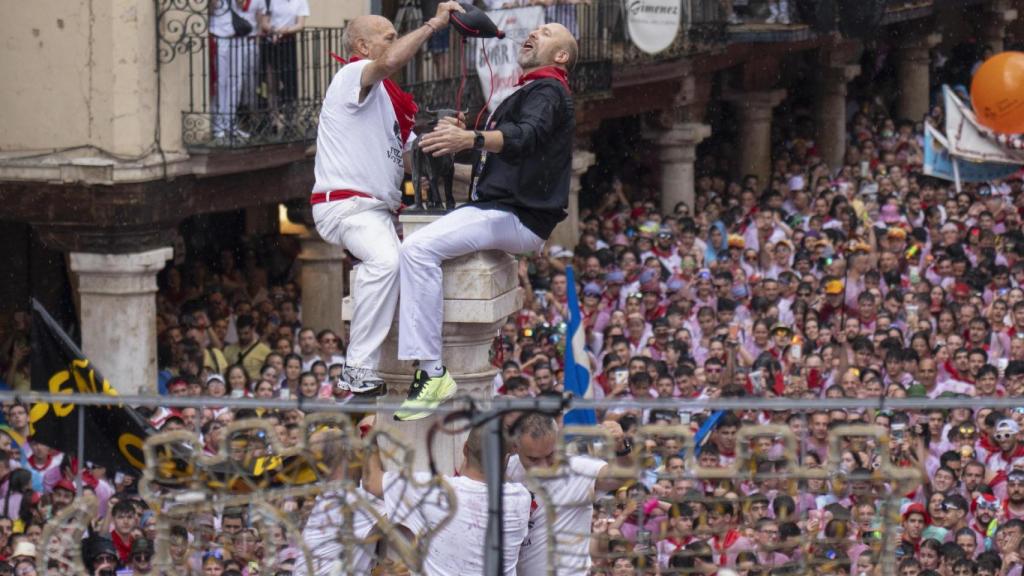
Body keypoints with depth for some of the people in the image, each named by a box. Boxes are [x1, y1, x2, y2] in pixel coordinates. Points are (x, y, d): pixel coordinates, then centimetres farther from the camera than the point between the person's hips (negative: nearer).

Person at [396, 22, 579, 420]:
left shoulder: (548, 92, -5)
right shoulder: (529, 92, 29)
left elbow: (528, 134, -27)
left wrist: (471, 139, -46)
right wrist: (461, 137, 8)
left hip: (517, 217, -11)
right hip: (495, 208, 11)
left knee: (419, 249, -27)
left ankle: (432, 373, -32)